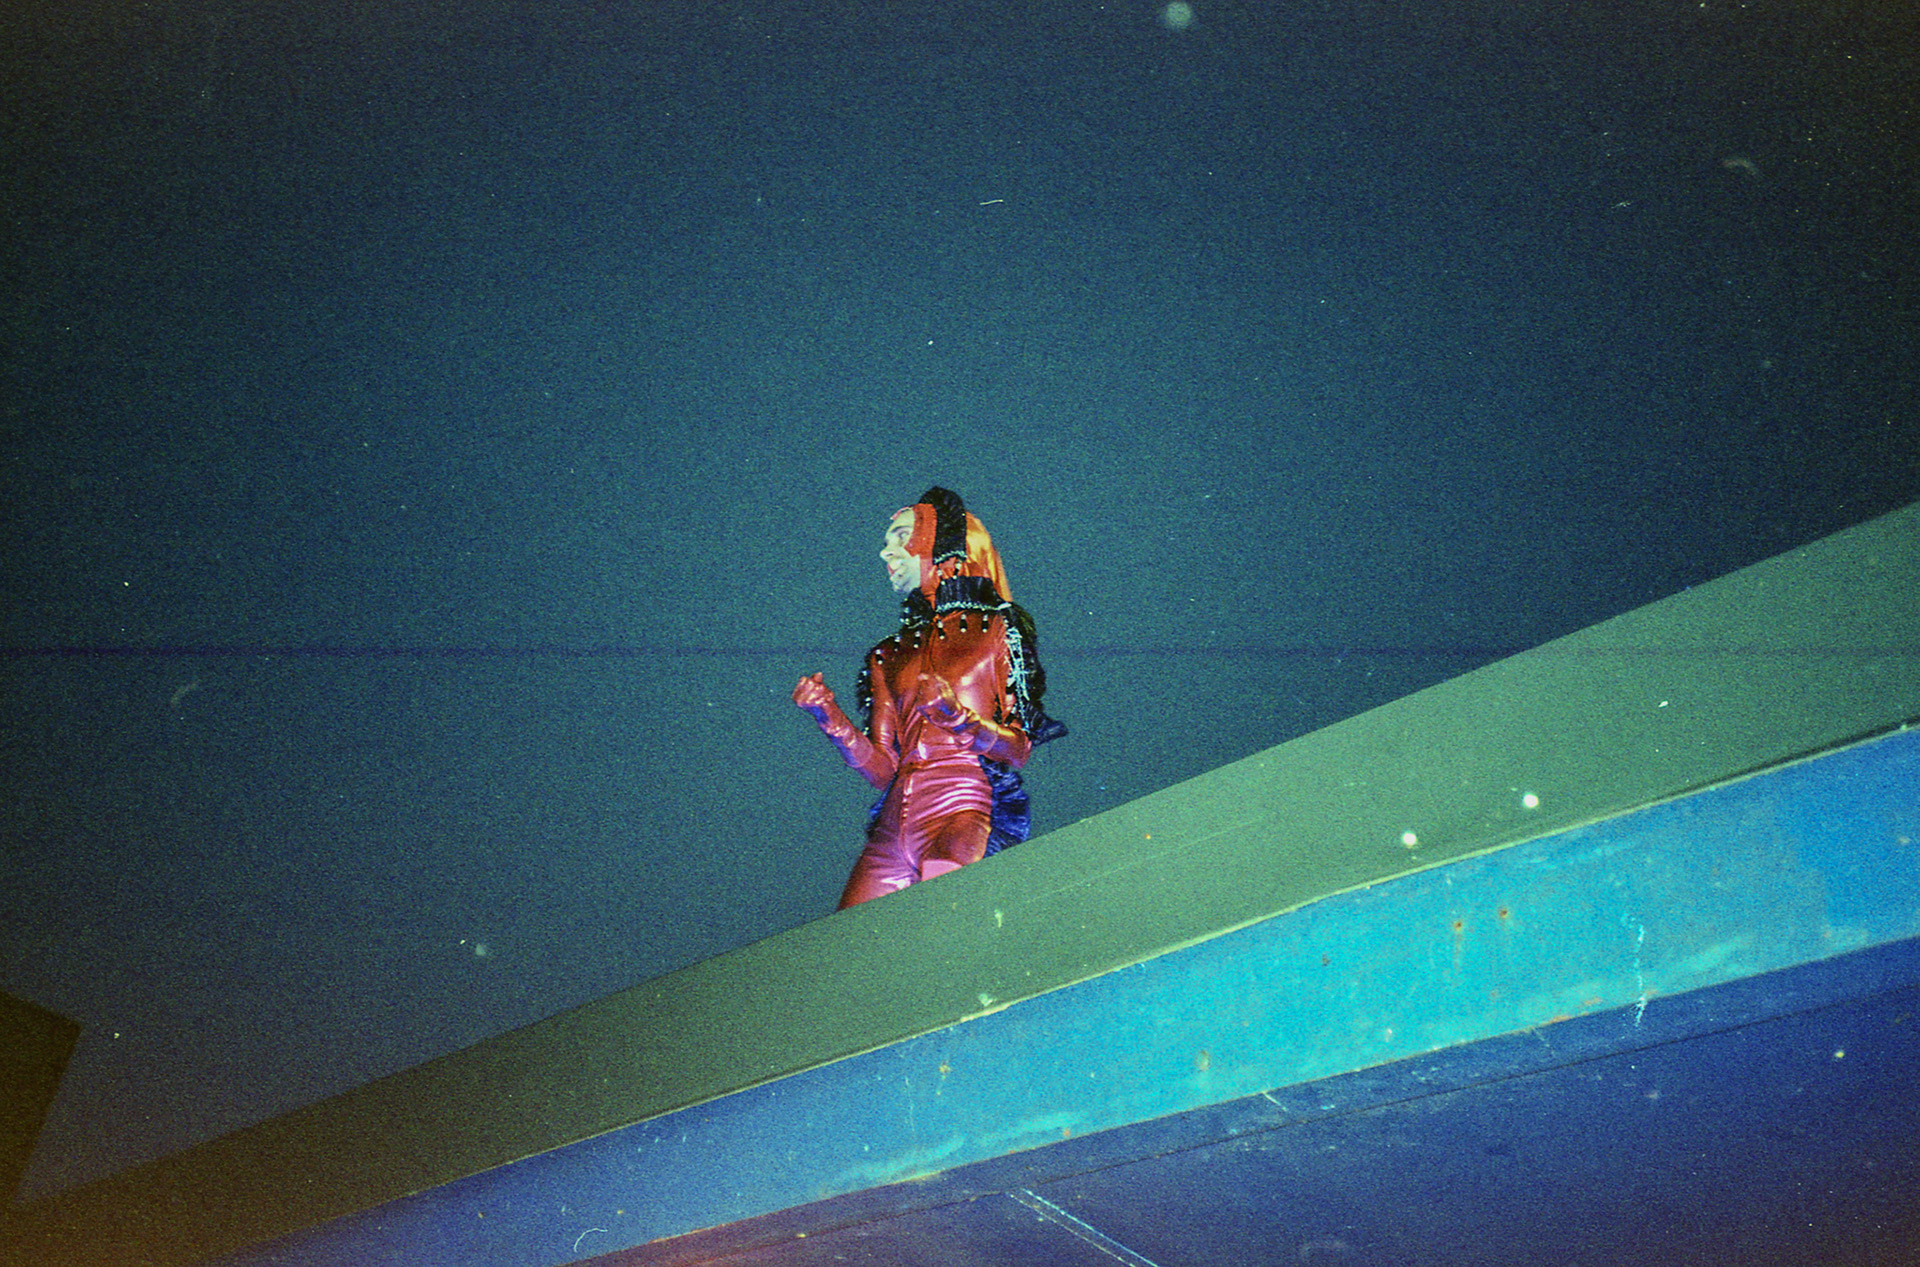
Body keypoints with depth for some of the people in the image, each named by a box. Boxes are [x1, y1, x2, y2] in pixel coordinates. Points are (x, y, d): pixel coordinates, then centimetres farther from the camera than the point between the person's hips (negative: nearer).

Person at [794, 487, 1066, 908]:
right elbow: (882, 770, 14)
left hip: (964, 813, -4)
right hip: (894, 826, 5)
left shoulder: (998, 632, 8)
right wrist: (830, 716, -1)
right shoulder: (888, 655, 21)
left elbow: (1019, 752, 1)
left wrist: (958, 718, -16)